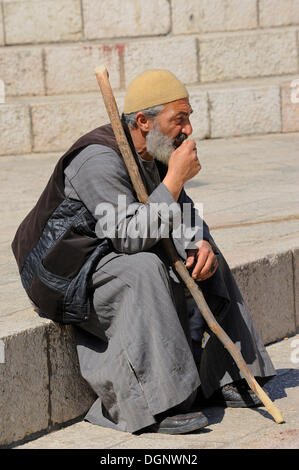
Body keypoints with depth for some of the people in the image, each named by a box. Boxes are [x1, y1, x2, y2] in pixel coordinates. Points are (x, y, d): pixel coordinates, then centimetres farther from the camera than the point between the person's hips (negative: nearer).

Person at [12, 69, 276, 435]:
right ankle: (152, 405, -33)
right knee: (143, 273, -35)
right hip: (61, 272, -10)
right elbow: (130, 237, -33)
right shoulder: (99, 159, -26)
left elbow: (185, 217, 11)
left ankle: (220, 379, 7)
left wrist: (201, 244, -12)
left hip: (112, 256, 10)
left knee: (205, 264, 5)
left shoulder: (155, 154, 4)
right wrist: (175, 178, -30)